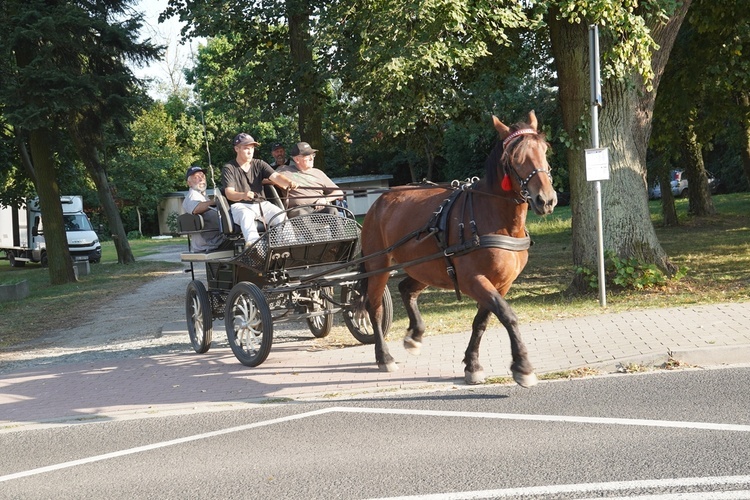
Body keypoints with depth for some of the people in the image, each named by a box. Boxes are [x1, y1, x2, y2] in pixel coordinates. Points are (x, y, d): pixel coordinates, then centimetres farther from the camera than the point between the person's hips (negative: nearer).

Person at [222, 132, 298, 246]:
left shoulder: (259, 164, 13)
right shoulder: (229, 168, 2)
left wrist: (289, 182, -27)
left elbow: (275, 176, -4)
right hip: (240, 205, -4)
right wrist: (243, 195, -35)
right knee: (246, 215, -38)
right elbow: (229, 193, -11)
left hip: (261, 203, 4)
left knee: (281, 216, -23)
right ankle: (253, 242, -57)